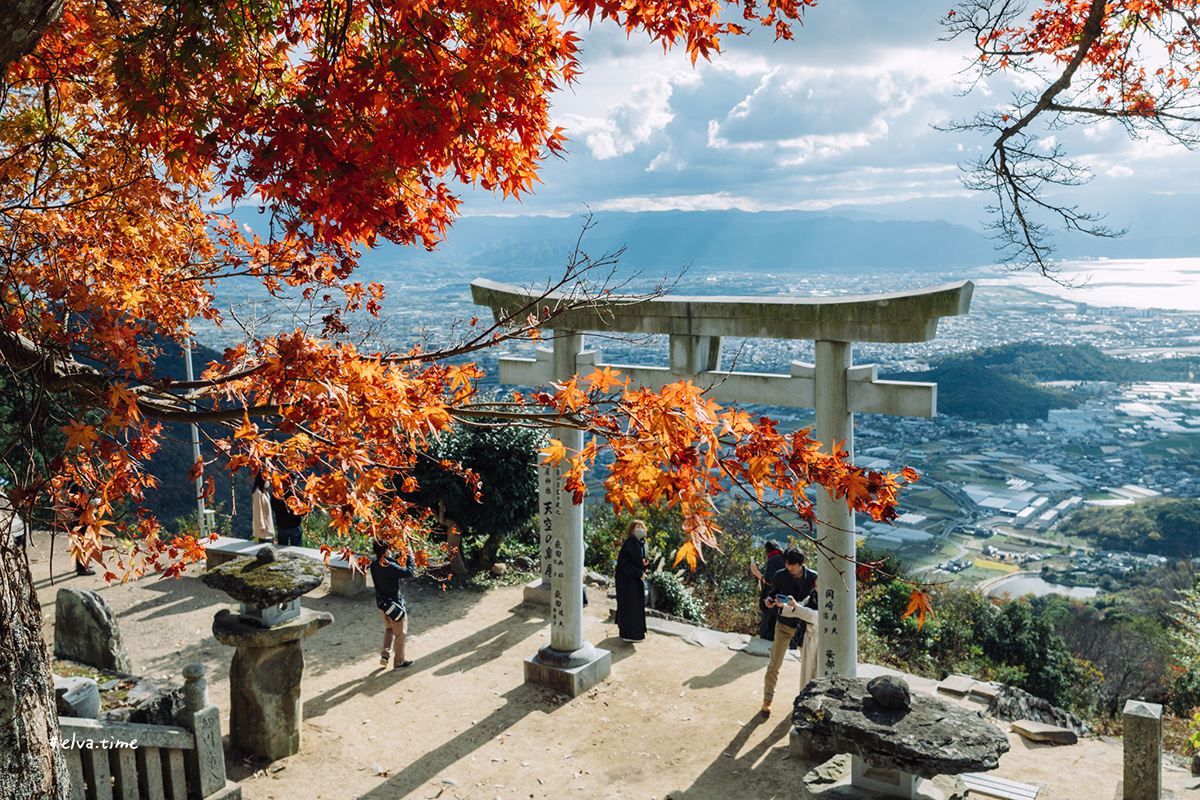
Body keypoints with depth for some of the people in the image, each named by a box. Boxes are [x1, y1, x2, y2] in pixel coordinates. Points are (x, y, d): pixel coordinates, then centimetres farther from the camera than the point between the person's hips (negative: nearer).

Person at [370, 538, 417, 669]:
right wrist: (410, 556, -14)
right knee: (400, 633, 10)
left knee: (389, 629, 28)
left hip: (382, 603, 8)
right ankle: (399, 662, 22)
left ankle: (385, 655, 20)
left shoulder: (374, 565, -2)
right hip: (395, 604, -8)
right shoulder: (388, 566, -28)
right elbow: (409, 572, -25)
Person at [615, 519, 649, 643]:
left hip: (637, 578, 9)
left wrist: (645, 563, -5)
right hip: (628, 579, -9)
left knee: (638, 604, 13)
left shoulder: (642, 544, 9)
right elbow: (623, 563, -21)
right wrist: (639, 573, -20)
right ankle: (630, 634, 2)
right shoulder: (629, 543, -17)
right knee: (630, 604, -5)